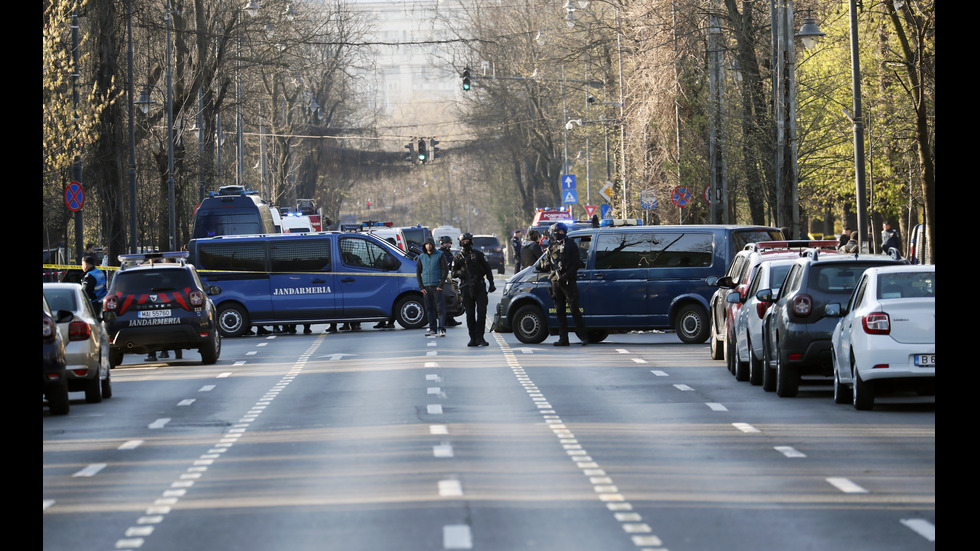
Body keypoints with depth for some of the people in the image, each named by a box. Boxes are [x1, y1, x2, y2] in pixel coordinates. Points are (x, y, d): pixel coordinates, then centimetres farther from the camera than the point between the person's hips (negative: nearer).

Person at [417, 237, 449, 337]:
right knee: (429, 309, 5)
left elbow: (445, 269, -2)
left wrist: (441, 284, -9)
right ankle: (432, 329, 10)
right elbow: (418, 272, 15)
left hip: (437, 286, -4)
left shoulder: (440, 255, 0)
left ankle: (442, 329, -8)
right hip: (426, 287, 4)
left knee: (440, 308, -7)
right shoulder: (421, 257, 11)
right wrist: (421, 286, 5)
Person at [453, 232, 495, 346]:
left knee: (481, 312, -8)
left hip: (479, 287, -1)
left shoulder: (478, 254, 8)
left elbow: (487, 269, 10)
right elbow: (453, 273, 12)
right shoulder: (458, 257, 10)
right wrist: (459, 273, -12)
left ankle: (480, 338, -5)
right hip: (466, 289, 1)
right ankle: (473, 338, 8)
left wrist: (491, 283, 4)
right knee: (470, 314, 3)